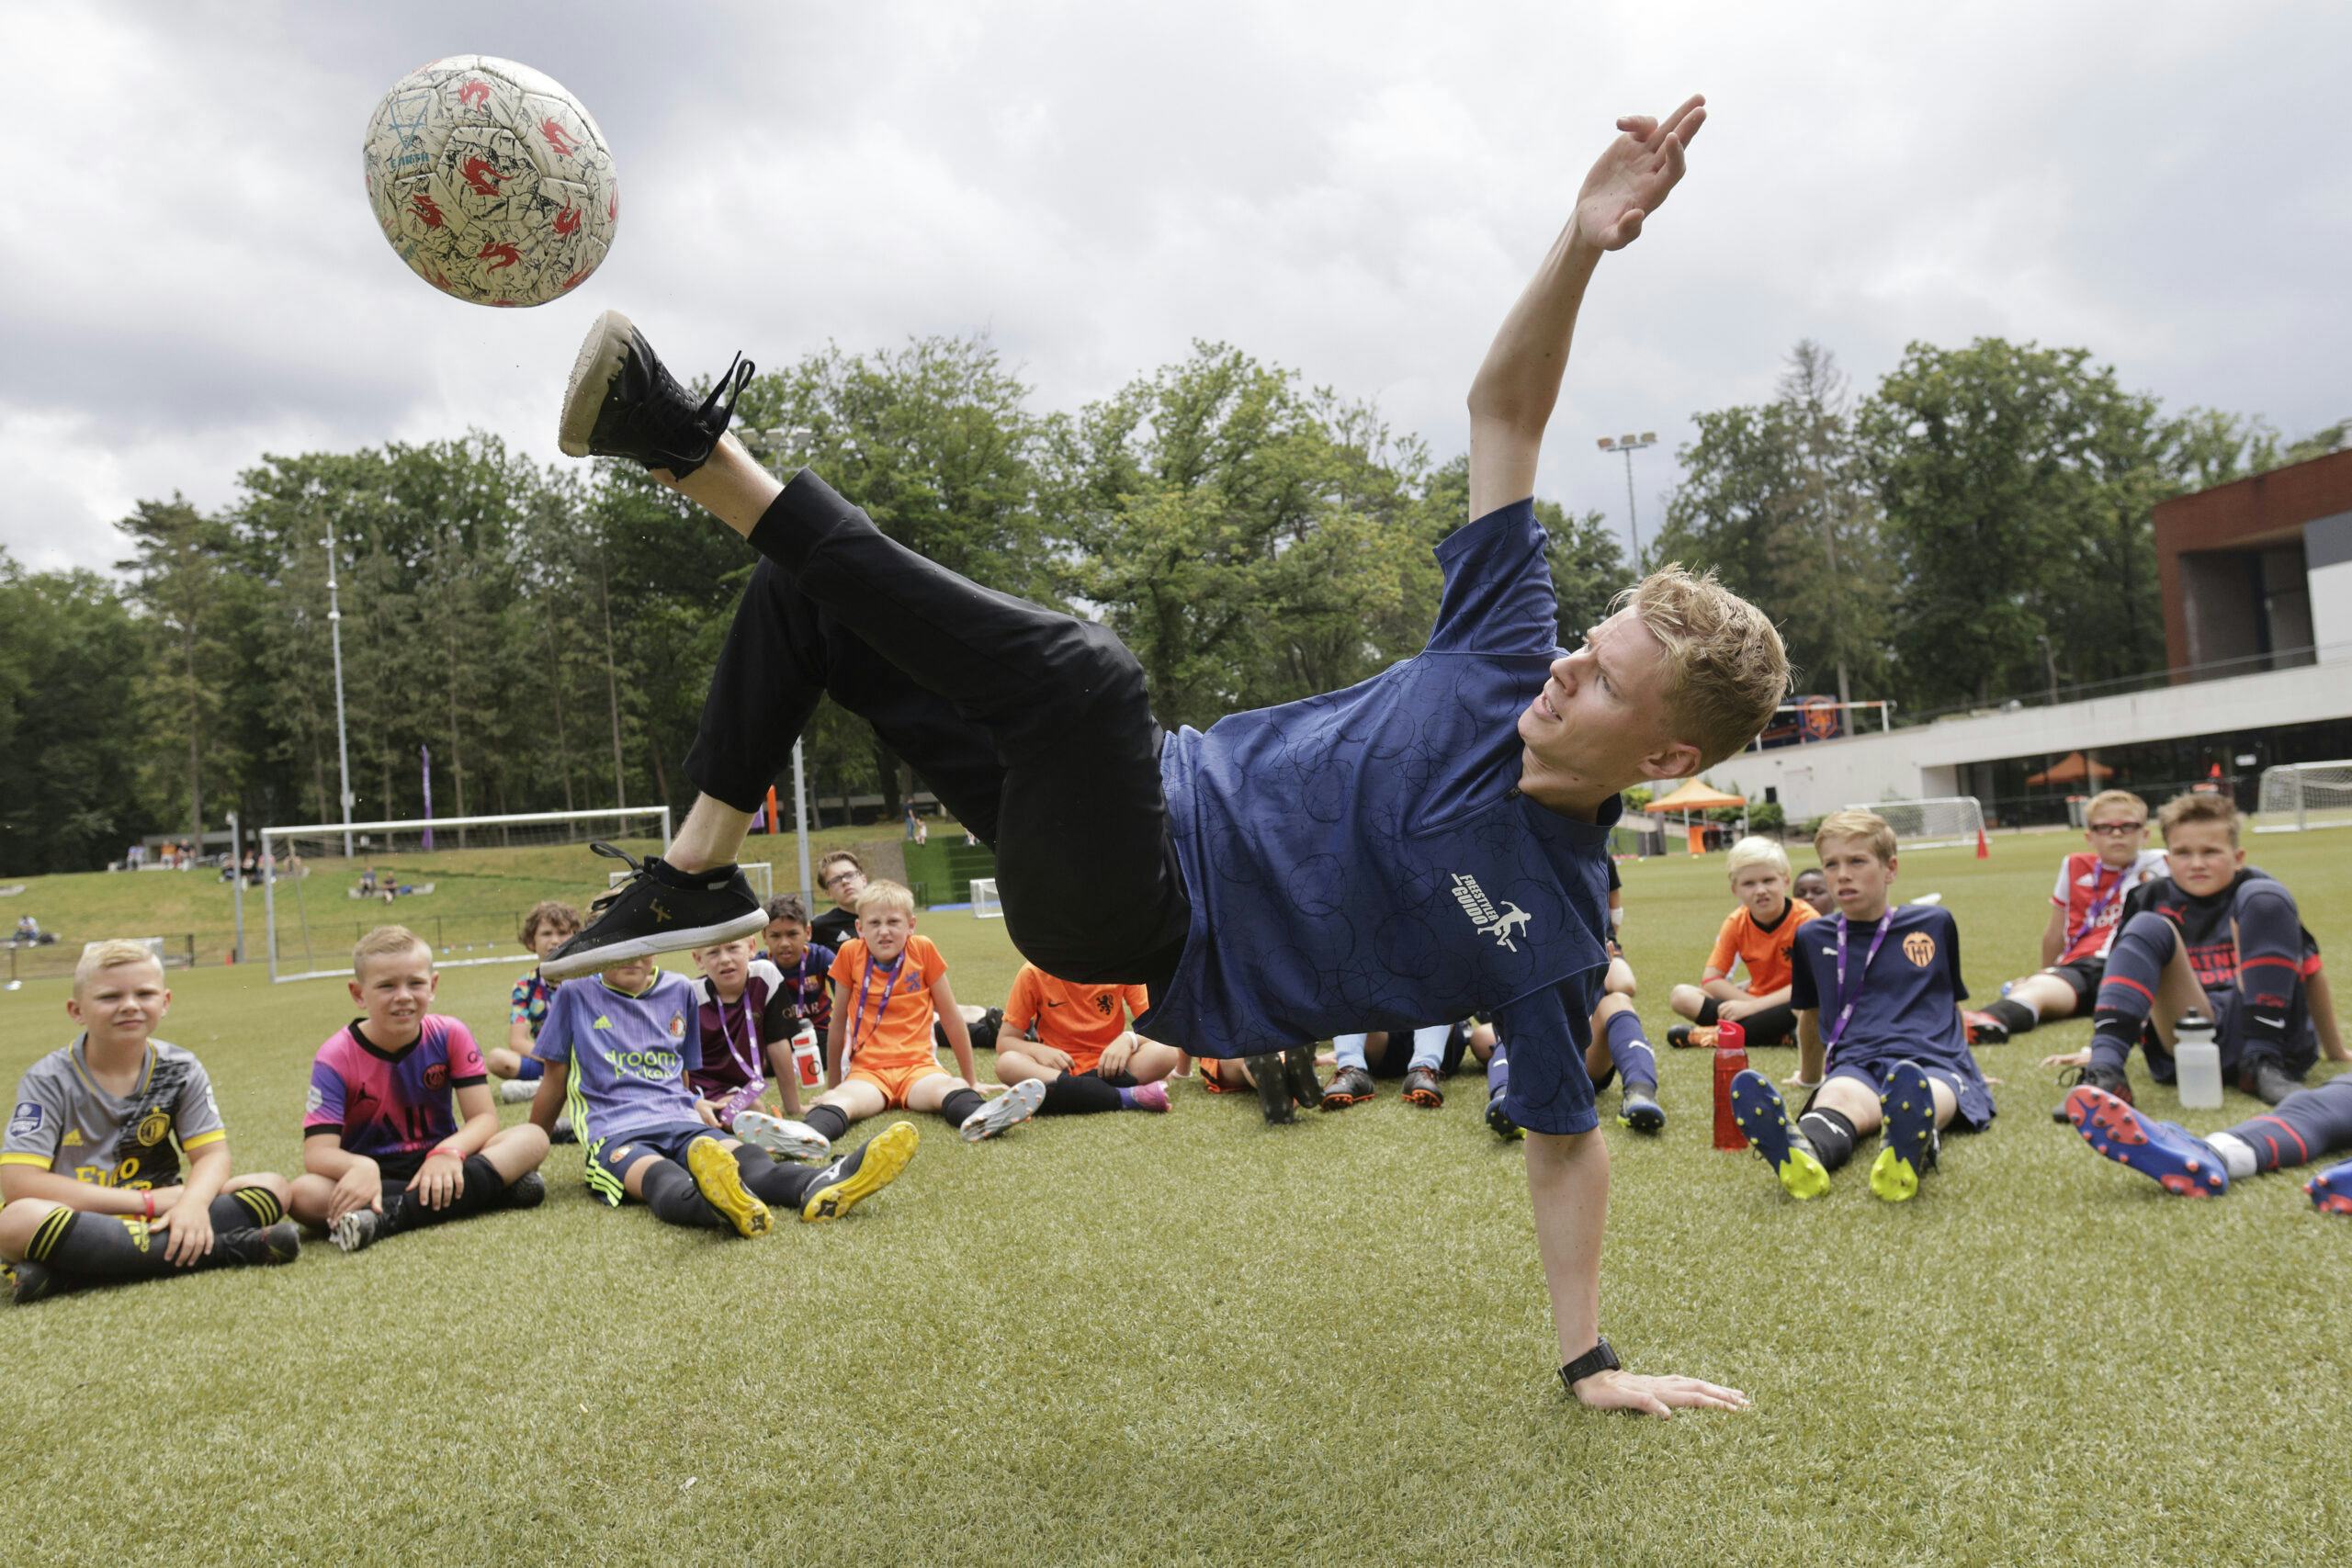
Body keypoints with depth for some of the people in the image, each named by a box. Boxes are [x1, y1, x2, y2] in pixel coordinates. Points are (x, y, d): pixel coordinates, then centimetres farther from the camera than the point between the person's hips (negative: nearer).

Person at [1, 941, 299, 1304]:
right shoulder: (48, 1080, -8)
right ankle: (226, 1249, -29)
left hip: (158, 1219, 4)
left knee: (273, 1186, -15)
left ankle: (71, 1273, -26)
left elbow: (214, 1155, -2)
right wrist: (149, 1201, -20)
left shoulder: (180, 1069, 2)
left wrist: (192, 1201, -28)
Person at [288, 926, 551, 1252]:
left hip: (435, 1164, 1)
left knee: (532, 1138, -22)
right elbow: (318, 1153, -20)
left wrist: (448, 1152, -32)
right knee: (303, 1194, -34)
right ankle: (487, 1188, -33)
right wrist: (360, 1167, -43)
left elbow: (484, 1117, -10)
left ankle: (388, 1217, -34)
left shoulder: (451, 1036, -5)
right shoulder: (336, 1058, -11)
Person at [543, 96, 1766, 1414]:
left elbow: (1567, 1140, -3)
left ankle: (699, 454, -29)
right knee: (808, 594, 4)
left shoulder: (1558, 927, -14)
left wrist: (1593, 1362, -6)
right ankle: (701, 876, 7)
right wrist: (1584, 244, -18)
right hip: (1164, 806, 6)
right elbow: (1505, 409, -3)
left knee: (1091, 672, -38)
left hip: (1147, 934, -6)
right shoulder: (1508, 658, -4)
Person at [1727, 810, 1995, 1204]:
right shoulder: (1812, 937, 20)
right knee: (1838, 1098, -38)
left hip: (1933, 1064, 0)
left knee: (1922, 1099, -39)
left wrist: (1965, 1068, 36)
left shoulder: (1935, 923, 17)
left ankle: (1911, 1151, -72)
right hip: (1855, 1065, 0)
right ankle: (1801, 1154, -71)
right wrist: (1809, 1077, 43)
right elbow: (1809, 1014, 34)